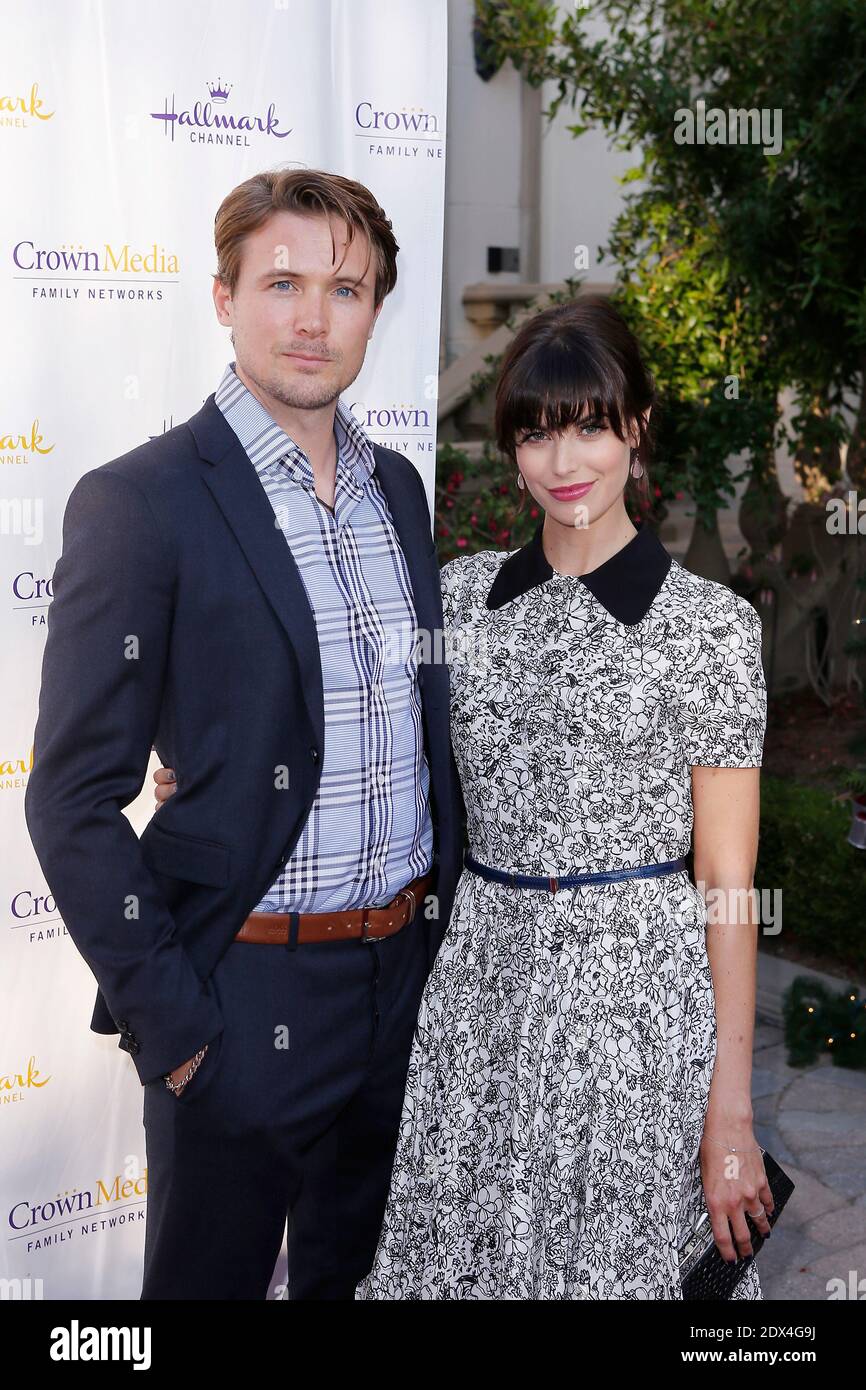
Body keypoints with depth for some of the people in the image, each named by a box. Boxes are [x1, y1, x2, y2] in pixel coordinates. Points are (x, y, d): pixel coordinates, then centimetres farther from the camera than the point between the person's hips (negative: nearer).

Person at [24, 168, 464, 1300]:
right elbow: (73, 800, -15)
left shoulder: (398, 485, 6)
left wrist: (447, 907, 11)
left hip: (412, 973, 6)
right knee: (210, 1273, 15)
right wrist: (171, 1027, -15)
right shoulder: (140, 503, -15)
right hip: (247, 996, -6)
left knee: (357, 1269, 24)